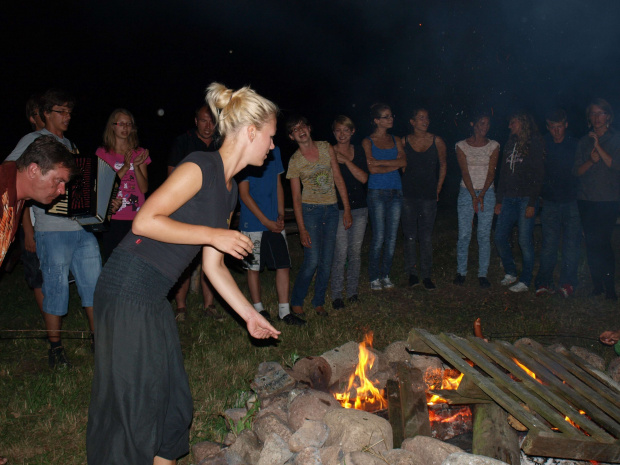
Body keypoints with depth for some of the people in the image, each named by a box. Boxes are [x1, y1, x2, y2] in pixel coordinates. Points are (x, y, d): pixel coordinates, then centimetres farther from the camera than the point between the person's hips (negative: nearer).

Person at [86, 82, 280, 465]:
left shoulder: (229, 189, 13)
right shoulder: (200, 168, -14)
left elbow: (214, 265, 16)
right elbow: (145, 221, -22)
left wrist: (250, 315, 17)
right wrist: (213, 234, -18)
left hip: (154, 299, 9)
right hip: (128, 288, -9)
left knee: (171, 397, 16)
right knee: (131, 401, 1)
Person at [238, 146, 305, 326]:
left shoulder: (274, 151, 9)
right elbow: (244, 193, -11)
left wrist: (281, 215, 4)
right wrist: (266, 221, -11)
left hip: (275, 222, 5)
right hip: (253, 223, -5)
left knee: (283, 265, 4)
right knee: (254, 267, 6)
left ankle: (284, 311, 14)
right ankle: (258, 309, 22)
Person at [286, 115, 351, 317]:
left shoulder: (326, 148, 2)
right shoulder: (295, 161, -5)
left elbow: (338, 178, 4)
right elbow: (296, 197, -5)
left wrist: (347, 209, 0)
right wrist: (302, 229, -11)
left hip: (331, 209, 3)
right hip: (310, 210, -3)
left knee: (326, 261, 6)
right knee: (312, 260, -9)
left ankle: (319, 302, 21)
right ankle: (296, 302, 9)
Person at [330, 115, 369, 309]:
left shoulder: (358, 151, 8)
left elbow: (364, 178, -4)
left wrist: (346, 161, -12)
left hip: (359, 208, 4)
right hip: (338, 209, -3)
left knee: (355, 251, 8)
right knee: (340, 253, -7)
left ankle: (352, 291, 20)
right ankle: (336, 295, 4)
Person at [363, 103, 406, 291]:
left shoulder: (396, 140, 14)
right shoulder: (367, 142, 2)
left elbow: (403, 161, -2)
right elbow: (372, 169, -10)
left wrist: (380, 162, -9)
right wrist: (393, 165, -6)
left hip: (396, 191, 4)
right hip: (377, 192, -4)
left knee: (392, 237, 4)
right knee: (379, 237, -6)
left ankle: (386, 275, 16)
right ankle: (374, 277, 5)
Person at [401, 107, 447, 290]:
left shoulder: (437, 141, 1)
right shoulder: (404, 142, 1)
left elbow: (442, 165, 11)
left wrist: (437, 190, 7)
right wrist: (402, 188, 5)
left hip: (429, 196, 0)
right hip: (408, 195, 0)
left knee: (426, 238, 3)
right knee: (410, 237, 5)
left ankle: (426, 275, 14)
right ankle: (412, 272, 18)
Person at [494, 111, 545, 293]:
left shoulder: (535, 145, -3)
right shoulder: (510, 145, 17)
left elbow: (538, 175, -8)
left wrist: (532, 203, -14)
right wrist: (499, 200, 13)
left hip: (526, 199, -6)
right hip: (509, 199, 6)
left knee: (525, 241, -3)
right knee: (500, 238, 4)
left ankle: (525, 281, 7)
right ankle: (510, 274, 21)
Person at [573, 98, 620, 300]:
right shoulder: (583, 142, 14)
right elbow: (577, 171, 7)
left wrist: (599, 148, -14)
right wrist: (591, 160, -11)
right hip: (586, 200, 4)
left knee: (601, 242, -11)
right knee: (591, 243, 4)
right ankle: (597, 284, 13)